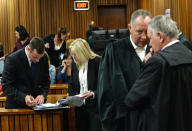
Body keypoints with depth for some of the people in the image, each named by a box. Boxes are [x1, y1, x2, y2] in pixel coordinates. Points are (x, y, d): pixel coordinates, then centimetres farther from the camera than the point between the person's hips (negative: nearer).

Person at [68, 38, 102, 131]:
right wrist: (72, 97, 0)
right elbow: (71, 84, 17)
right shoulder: (75, 64, 10)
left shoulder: (97, 62, -9)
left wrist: (93, 94, -24)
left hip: (95, 107, -6)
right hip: (80, 107, 6)